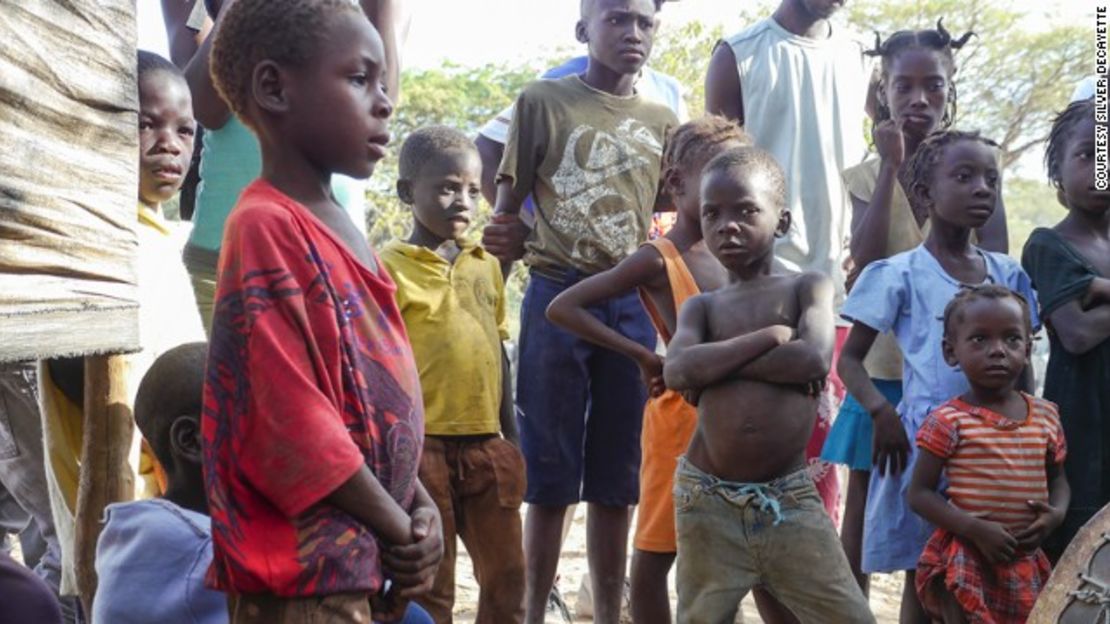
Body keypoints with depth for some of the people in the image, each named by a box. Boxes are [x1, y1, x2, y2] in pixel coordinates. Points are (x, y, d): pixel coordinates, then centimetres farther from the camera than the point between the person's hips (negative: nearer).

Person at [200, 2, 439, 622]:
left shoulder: (340, 229, 11)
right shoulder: (266, 226, -17)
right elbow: (292, 419, -22)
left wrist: (422, 506, 1)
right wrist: (401, 532, -13)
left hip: (365, 559, 9)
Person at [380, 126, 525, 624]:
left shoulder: (486, 266, 10)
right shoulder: (391, 268, -7)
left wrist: (510, 437, 16)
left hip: (487, 445, 6)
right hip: (422, 446, -5)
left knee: (507, 574, 13)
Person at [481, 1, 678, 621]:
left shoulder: (663, 121, 12)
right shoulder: (543, 100, 1)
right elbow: (507, 210, 3)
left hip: (631, 303, 3)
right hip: (557, 297, -3)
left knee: (616, 477, 8)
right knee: (549, 472, 3)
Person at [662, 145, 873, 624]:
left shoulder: (808, 287, 3)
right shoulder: (702, 306, 8)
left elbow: (814, 358, -17)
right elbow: (678, 371, -13)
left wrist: (716, 365, -11)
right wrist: (771, 335, -13)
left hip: (789, 497, -1)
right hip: (707, 499, 2)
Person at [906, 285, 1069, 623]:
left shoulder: (1046, 415, 4)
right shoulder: (948, 421, -11)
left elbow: (1057, 477, 17)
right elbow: (919, 493, -11)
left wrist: (1056, 513, -5)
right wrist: (976, 529, -22)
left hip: (1026, 560, 5)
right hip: (965, 560, -5)